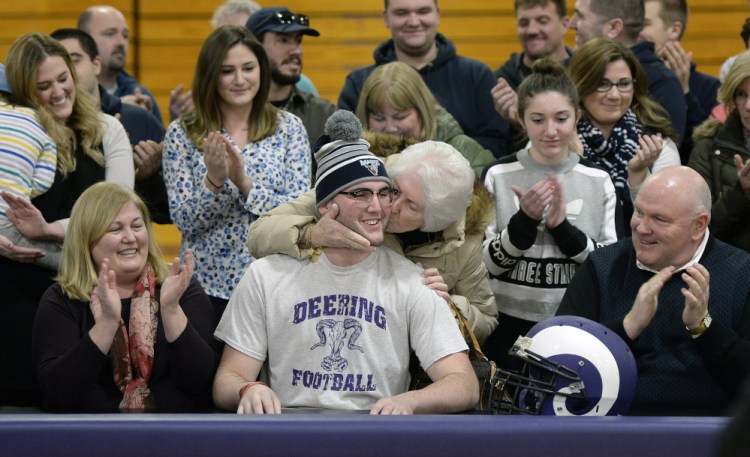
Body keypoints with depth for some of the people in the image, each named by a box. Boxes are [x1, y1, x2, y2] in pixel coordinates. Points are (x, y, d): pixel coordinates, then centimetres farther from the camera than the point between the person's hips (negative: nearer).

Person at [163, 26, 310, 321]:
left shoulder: (288, 128, 2)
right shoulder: (182, 134, 1)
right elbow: (183, 221, -3)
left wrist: (246, 183, -18)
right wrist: (214, 181, -20)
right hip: (207, 286, 0)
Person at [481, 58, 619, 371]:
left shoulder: (598, 181, 2)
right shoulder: (498, 176, -2)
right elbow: (486, 263, -3)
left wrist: (562, 227, -16)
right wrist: (525, 219, -19)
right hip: (512, 328, -1)